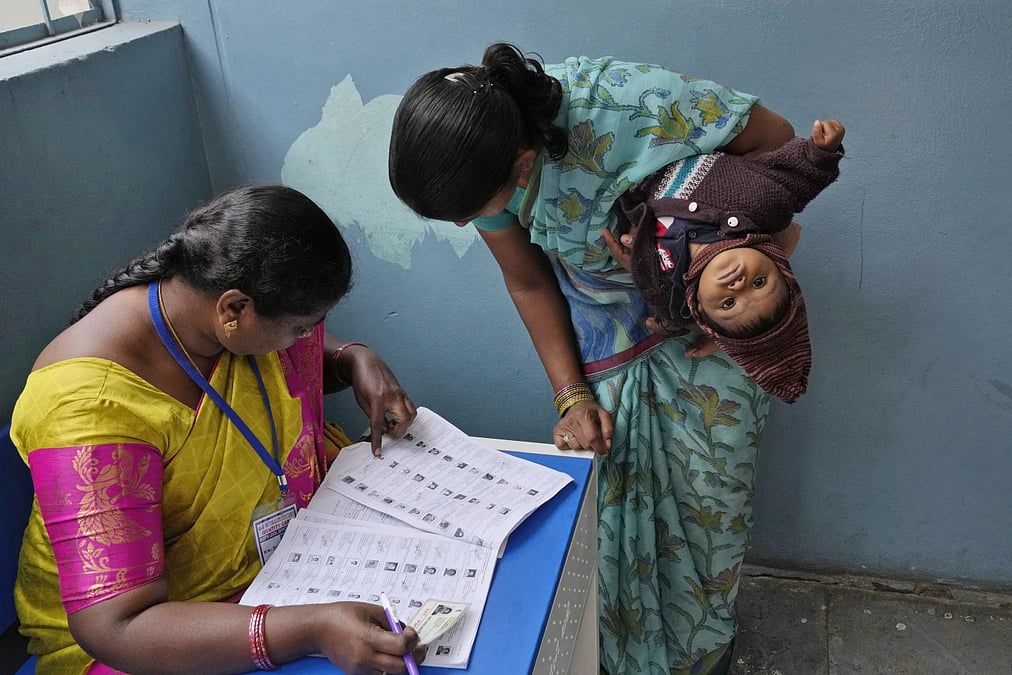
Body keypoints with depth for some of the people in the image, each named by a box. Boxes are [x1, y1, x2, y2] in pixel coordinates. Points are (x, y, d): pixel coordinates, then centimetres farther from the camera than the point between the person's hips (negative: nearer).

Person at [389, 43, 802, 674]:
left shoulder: (634, 104, -36)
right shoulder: (478, 162, -20)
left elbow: (776, 138, -19)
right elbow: (528, 284, -4)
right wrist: (573, 395, -9)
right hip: (603, 331, 3)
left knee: (708, 502, 8)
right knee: (602, 498, 5)